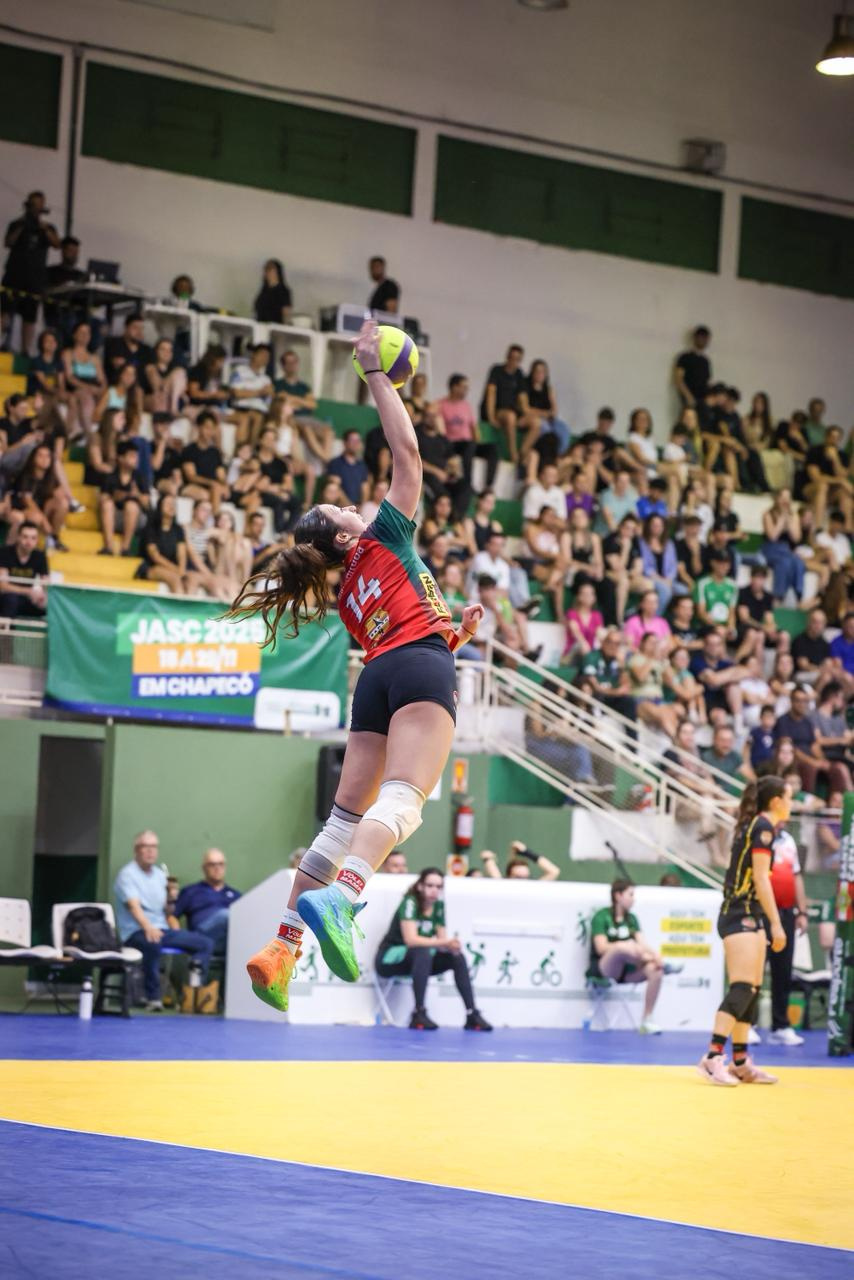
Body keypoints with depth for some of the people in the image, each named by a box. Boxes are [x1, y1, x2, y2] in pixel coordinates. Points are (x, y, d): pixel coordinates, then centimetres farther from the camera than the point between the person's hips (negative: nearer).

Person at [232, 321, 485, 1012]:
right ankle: (339, 897, -52)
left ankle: (280, 948, 1)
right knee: (402, 799, -26)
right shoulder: (385, 538, 12)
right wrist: (375, 371, 13)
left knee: (345, 818, 8)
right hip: (421, 668, -8)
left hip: (377, 680, 8)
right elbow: (408, 450, 9)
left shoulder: (349, 598, 28)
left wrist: (458, 629, 29)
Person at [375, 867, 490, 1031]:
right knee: (422, 952, -36)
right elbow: (411, 939, -32)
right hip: (390, 959, -7)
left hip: (416, 961, 7)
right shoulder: (410, 902, -19)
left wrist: (452, 945, -25)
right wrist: (444, 943, -39)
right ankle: (419, 1014, -36)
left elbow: (442, 942, -1)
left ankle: (472, 1015, -12)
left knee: (457, 956, -10)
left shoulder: (438, 906, 1)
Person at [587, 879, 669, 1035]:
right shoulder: (602, 917, -3)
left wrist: (654, 954, -20)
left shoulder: (631, 918, 15)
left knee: (655, 970, -25)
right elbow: (602, 948, -15)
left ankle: (647, 1021, -20)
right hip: (604, 968, -6)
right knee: (624, 947, -38)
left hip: (626, 971, 6)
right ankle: (662, 964, -18)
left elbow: (642, 944, 2)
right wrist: (629, 946, -28)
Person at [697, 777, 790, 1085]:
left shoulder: (753, 825, 17)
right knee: (742, 988, -17)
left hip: (750, 916, 10)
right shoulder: (763, 827, -10)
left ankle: (740, 1063, 9)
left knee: (751, 991, 8)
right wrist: (776, 923, -16)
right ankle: (713, 1057, -23)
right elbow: (760, 879, -15)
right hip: (742, 916, -10)